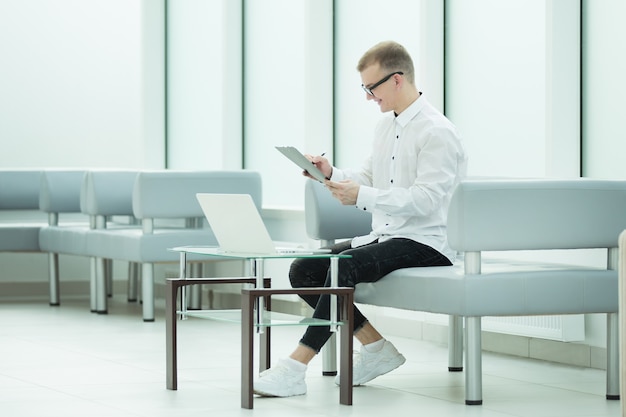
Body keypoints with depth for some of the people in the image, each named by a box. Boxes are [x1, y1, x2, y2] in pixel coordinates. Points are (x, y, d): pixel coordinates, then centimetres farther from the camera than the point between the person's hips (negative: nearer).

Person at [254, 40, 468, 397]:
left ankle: (296, 367, -33)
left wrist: (361, 196, -30)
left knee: (345, 266, -33)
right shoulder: (386, 127, 15)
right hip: (385, 235, 9)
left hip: (426, 243, -9)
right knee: (303, 270, -6)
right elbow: (368, 181, 20)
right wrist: (332, 174, 0)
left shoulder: (437, 133, -13)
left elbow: (425, 200, -23)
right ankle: (375, 345, 1)